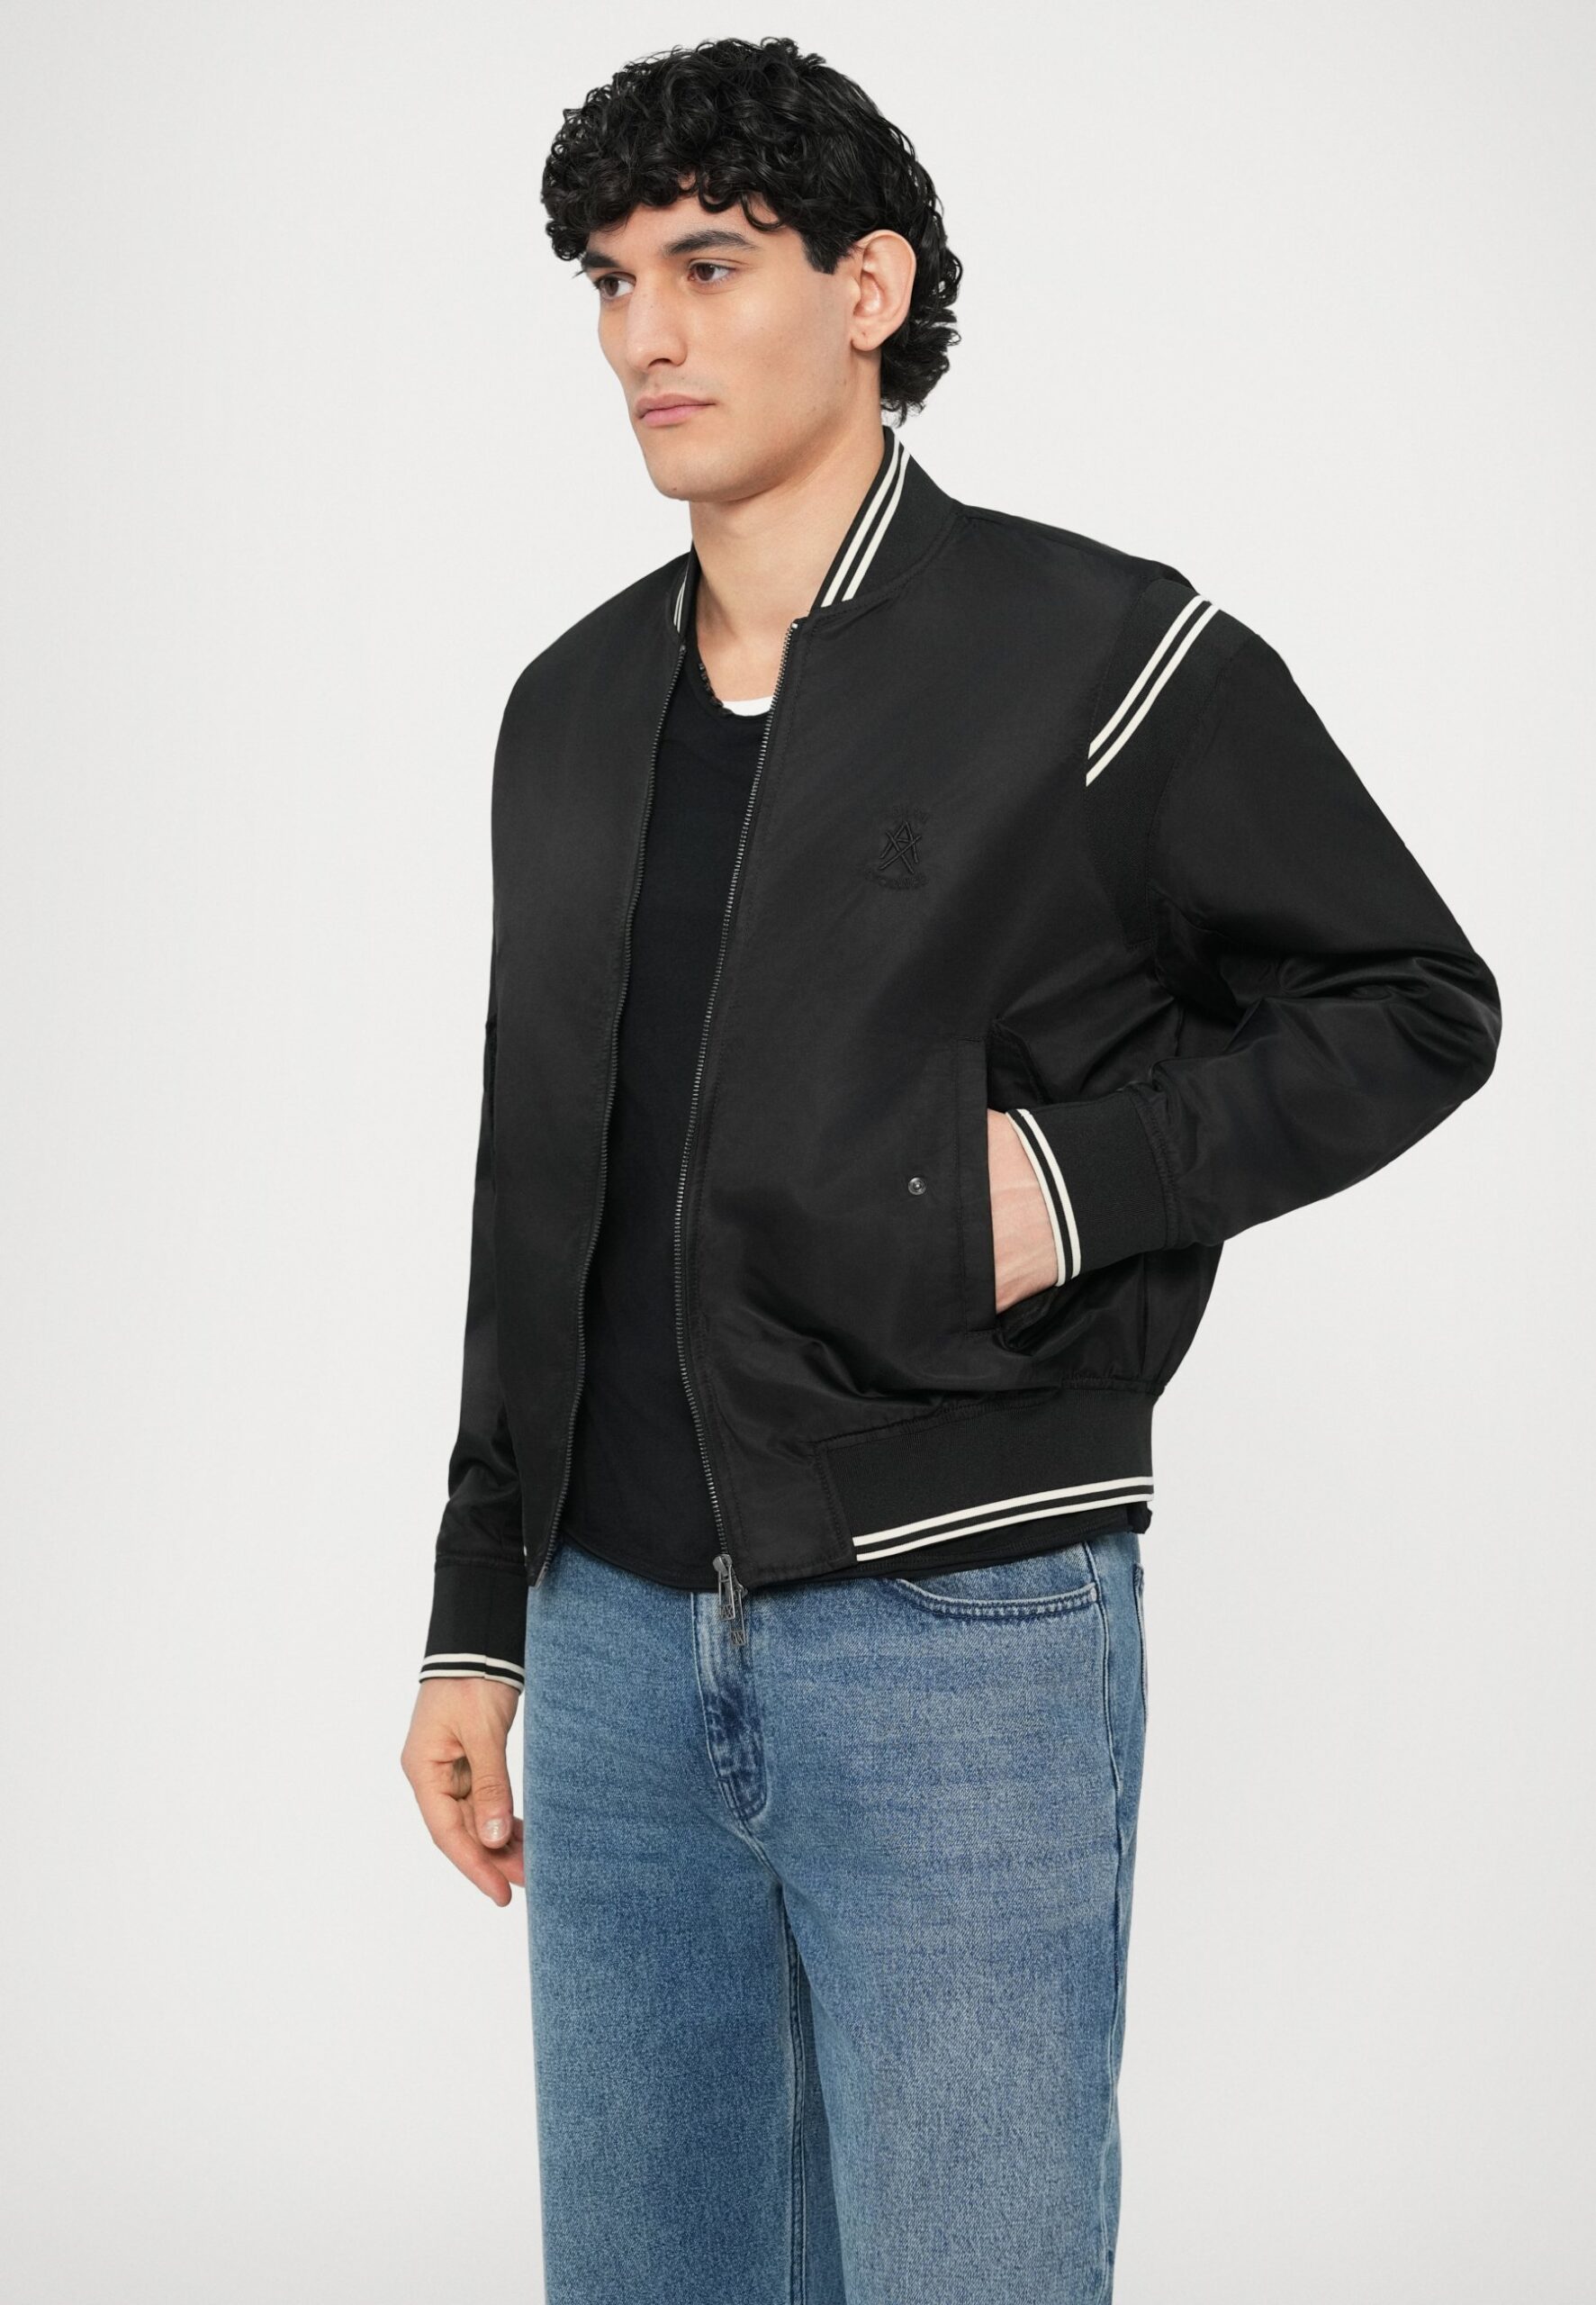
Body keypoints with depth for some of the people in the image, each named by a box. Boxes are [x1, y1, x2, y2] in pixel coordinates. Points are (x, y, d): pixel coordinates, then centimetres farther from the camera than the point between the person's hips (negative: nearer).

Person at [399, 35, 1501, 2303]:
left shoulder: (1101, 655, -7)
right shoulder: (575, 709, 11)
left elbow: (1415, 1005, -1)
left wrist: (1079, 1178, -15)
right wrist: (476, 1621, 15)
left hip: (958, 1639, -5)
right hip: (618, 1638, 6)